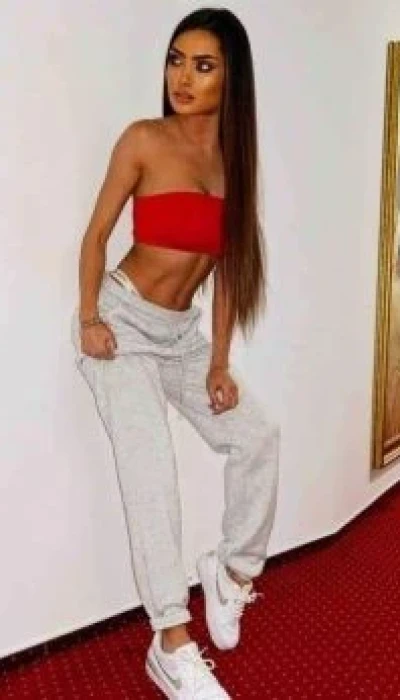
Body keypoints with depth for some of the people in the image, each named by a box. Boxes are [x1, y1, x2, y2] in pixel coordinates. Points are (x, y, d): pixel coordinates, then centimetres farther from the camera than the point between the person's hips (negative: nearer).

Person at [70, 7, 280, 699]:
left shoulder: (234, 156, 3)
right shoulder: (144, 140, -9)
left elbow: (226, 266, 1)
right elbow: (97, 232, -5)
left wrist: (220, 361, -4)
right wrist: (89, 318, -14)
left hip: (181, 332, 5)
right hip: (123, 321, -5)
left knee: (258, 434, -2)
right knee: (150, 467, -12)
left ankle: (234, 570, 19)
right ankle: (172, 645, -1)